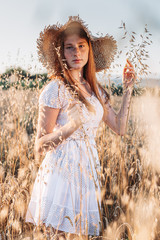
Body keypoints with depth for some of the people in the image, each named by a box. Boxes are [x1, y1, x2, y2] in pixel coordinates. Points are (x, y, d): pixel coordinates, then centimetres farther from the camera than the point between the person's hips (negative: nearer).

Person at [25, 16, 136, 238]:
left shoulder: (95, 89, 10)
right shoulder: (55, 89, -10)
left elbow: (120, 128, 8)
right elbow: (40, 146, -11)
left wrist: (127, 89, 9)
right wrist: (71, 126, -28)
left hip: (88, 169, 6)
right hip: (62, 169, -6)